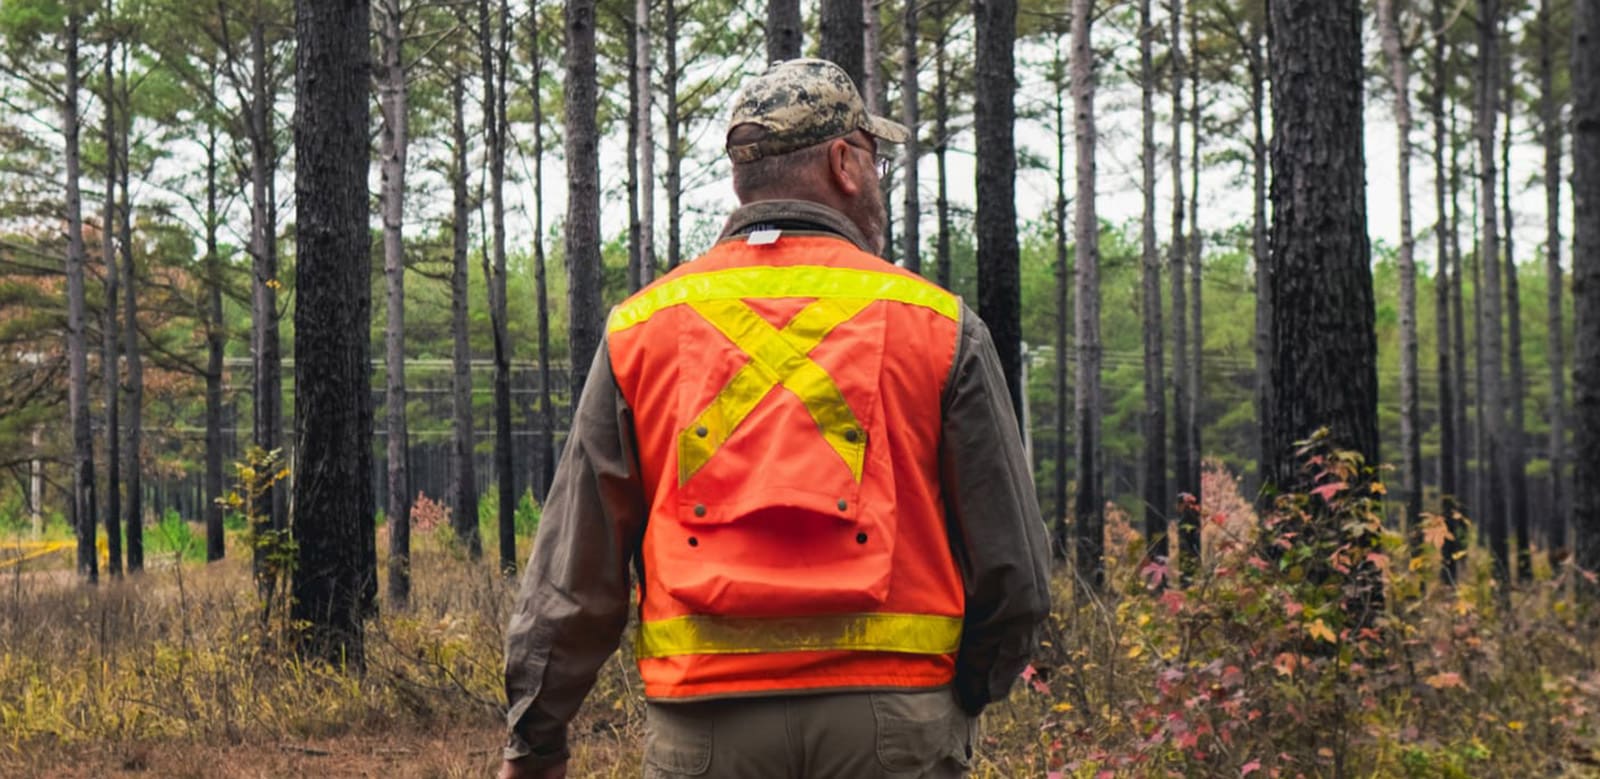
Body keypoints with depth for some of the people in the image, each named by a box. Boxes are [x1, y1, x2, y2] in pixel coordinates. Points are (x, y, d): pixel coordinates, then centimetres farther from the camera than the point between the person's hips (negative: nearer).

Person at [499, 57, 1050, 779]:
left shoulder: (640, 329, 6)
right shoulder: (938, 326, 2)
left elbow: (574, 569, 6)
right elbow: (1011, 567, 3)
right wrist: (964, 698, 20)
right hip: (894, 719, -1)